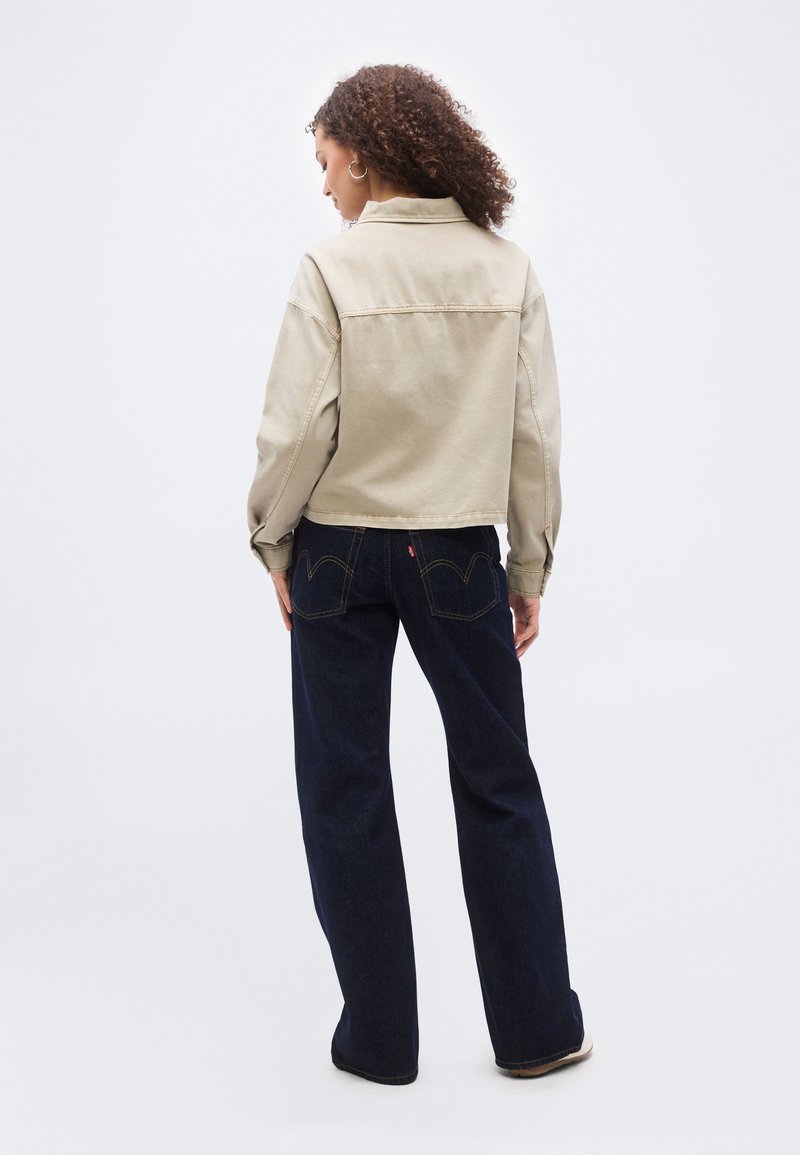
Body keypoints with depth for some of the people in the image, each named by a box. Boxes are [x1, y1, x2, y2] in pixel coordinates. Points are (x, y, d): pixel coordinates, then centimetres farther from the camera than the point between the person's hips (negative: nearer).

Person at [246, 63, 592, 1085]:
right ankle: (535, 1028, 23)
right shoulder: (507, 271, -2)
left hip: (341, 550, -2)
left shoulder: (331, 268, -11)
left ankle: (379, 1036, 21)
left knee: (345, 788, 11)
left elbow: (297, 427, -13)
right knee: (497, 781, 14)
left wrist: (272, 541, 2)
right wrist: (530, 568, 7)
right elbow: (535, 436, -2)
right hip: (458, 554, 2)